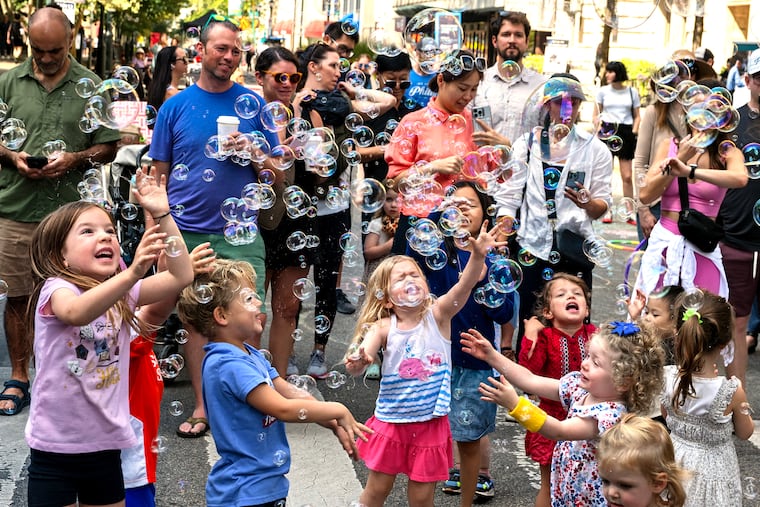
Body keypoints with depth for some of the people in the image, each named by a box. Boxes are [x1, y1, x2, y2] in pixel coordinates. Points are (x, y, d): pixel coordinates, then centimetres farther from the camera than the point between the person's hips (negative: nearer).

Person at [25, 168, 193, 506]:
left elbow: (181, 276, -6)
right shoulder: (55, 288, -14)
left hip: (106, 445, 5)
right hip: (55, 448, -5)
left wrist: (161, 215, -13)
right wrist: (132, 273, -50)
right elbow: (76, 312, -37)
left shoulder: (122, 291, 4)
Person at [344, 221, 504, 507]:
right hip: (390, 422, 0)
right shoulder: (383, 328, -9)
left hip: (431, 423, 0)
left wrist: (478, 255, -42)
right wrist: (356, 362, -45)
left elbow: (465, 285, -25)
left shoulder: (438, 315, -8)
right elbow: (357, 364, -21)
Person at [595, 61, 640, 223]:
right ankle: (607, 212, 7)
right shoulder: (603, 91, 8)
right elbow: (596, 114, 13)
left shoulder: (632, 91, 7)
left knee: (627, 176, 0)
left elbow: (637, 116, 11)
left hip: (626, 132, 0)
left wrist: (634, 132, -3)